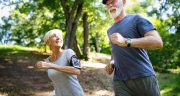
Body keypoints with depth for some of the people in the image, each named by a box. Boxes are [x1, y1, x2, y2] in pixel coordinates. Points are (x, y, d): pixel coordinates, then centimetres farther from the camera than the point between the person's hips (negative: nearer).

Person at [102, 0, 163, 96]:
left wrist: (126, 42, -22)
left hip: (143, 77, -4)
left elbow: (158, 42, -12)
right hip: (120, 81, 4)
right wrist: (111, 64, 10)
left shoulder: (136, 19, 1)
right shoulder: (110, 31, 20)